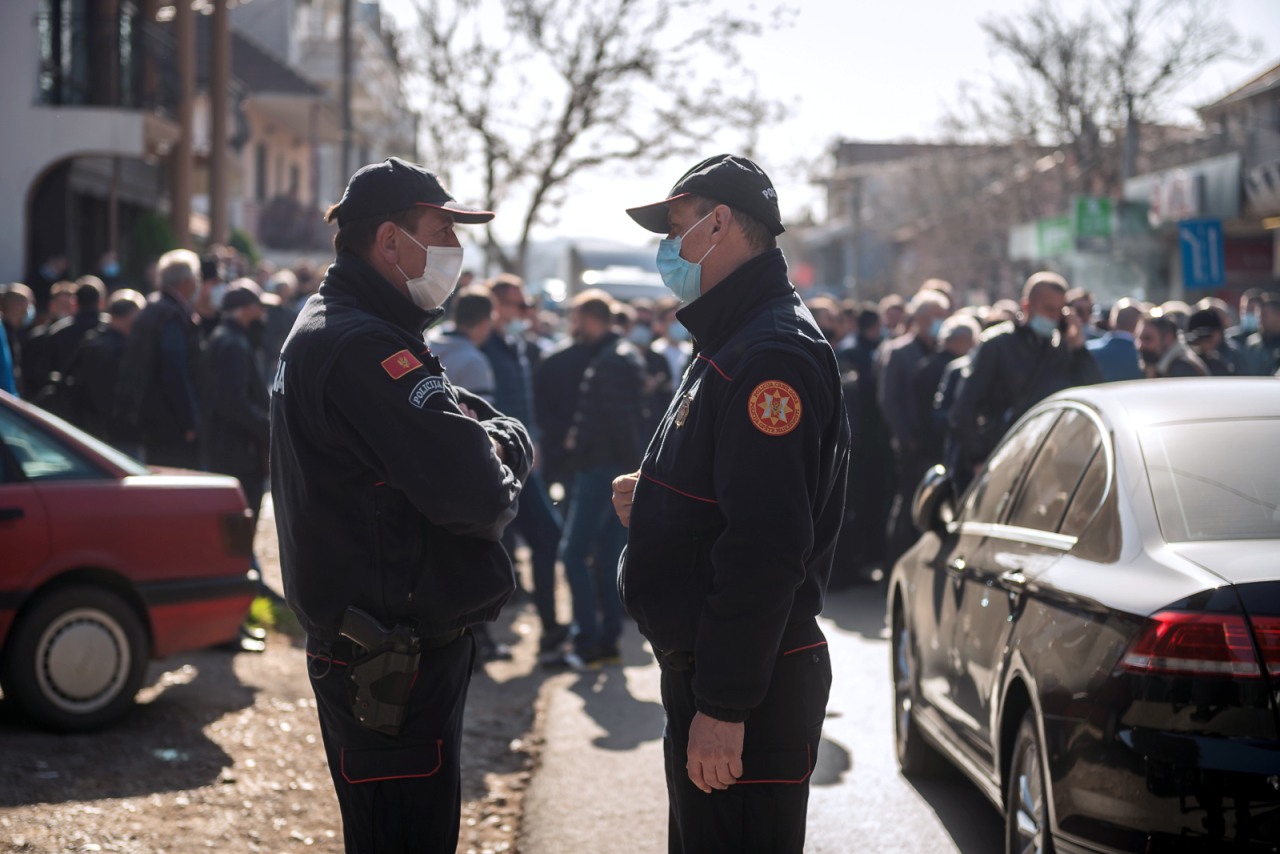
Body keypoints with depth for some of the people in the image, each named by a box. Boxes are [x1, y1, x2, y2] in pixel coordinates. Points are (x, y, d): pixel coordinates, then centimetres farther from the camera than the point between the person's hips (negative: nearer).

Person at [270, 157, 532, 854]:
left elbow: (512, 438, 14)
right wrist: (496, 471, -3)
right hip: (393, 663, -11)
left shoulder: (331, 332, 17)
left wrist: (494, 441, -9)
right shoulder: (364, 349, -19)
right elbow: (474, 493, -26)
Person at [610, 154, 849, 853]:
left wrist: (724, 704, -26)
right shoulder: (731, 344, 17)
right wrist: (655, 499, 9)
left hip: (750, 688, -11)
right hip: (700, 665, 11)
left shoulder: (771, 355, -19)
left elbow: (766, 547, -26)